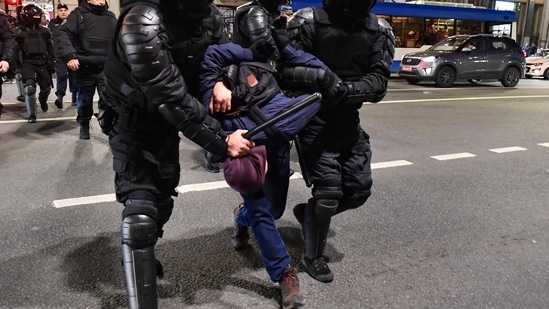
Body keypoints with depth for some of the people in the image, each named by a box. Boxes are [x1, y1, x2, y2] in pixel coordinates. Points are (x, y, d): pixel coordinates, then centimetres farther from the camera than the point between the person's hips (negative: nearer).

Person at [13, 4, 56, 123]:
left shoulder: (44, 31, 10)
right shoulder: (18, 31, 2)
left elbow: (50, 48, 13)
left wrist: (52, 63, 7)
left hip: (43, 61, 3)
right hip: (27, 62, -3)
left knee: (46, 87, 7)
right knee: (29, 87, -17)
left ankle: (42, 100, 44)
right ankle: (32, 114, -6)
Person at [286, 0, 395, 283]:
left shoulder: (379, 30, 1)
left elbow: (379, 82, -9)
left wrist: (347, 88, -28)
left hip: (349, 122, 5)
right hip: (314, 122, -5)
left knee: (359, 190, 8)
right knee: (328, 192, -6)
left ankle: (308, 212, 35)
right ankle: (313, 256, 19)